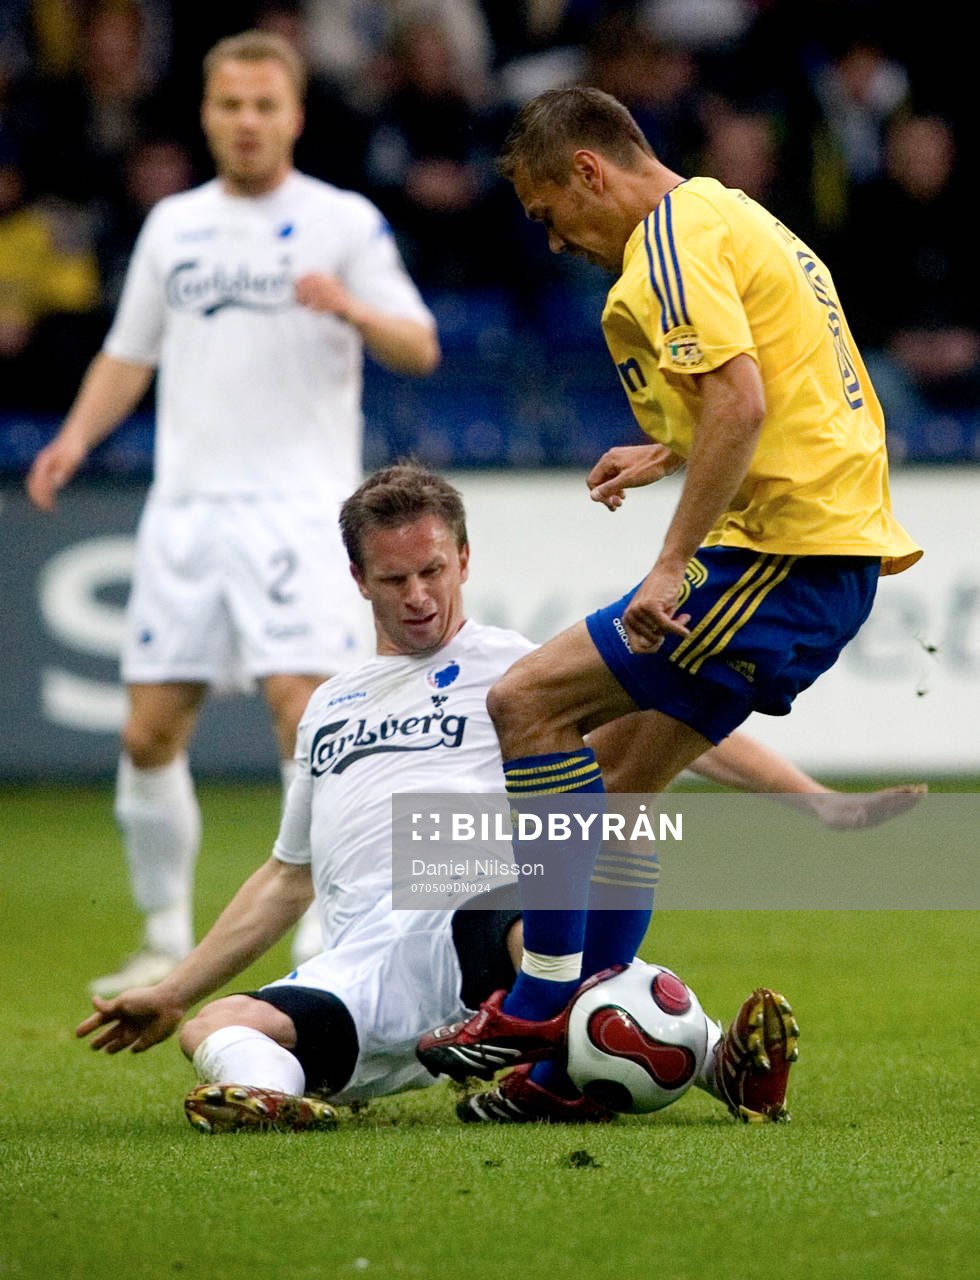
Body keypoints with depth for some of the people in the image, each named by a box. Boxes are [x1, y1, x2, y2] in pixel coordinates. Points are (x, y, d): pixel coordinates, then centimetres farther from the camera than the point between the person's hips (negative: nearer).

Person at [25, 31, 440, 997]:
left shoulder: (344, 222, 2)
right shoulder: (172, 225, 15)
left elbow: (420, 347, -4)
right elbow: (129, 354, 22)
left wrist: (353, 309, -24)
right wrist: (76, 436, 5)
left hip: (296, 504, -5)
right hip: (185, 506, 5)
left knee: (304, 709, -17)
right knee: (150, 734, 2)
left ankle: (327, 943, -12)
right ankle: (166, 942, 16)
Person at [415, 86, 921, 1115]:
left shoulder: (672, 246, -10)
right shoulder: (729, 217, 21)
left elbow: (742, 403, -22)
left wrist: (673, 563, -22)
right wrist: (670, 455, 31)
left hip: (780, 556, -11)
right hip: (839, 544, 11)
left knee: (528, 703, -11)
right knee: (626, 768, 15)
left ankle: (545, 1001, -9)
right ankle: (578, 1059, 17)